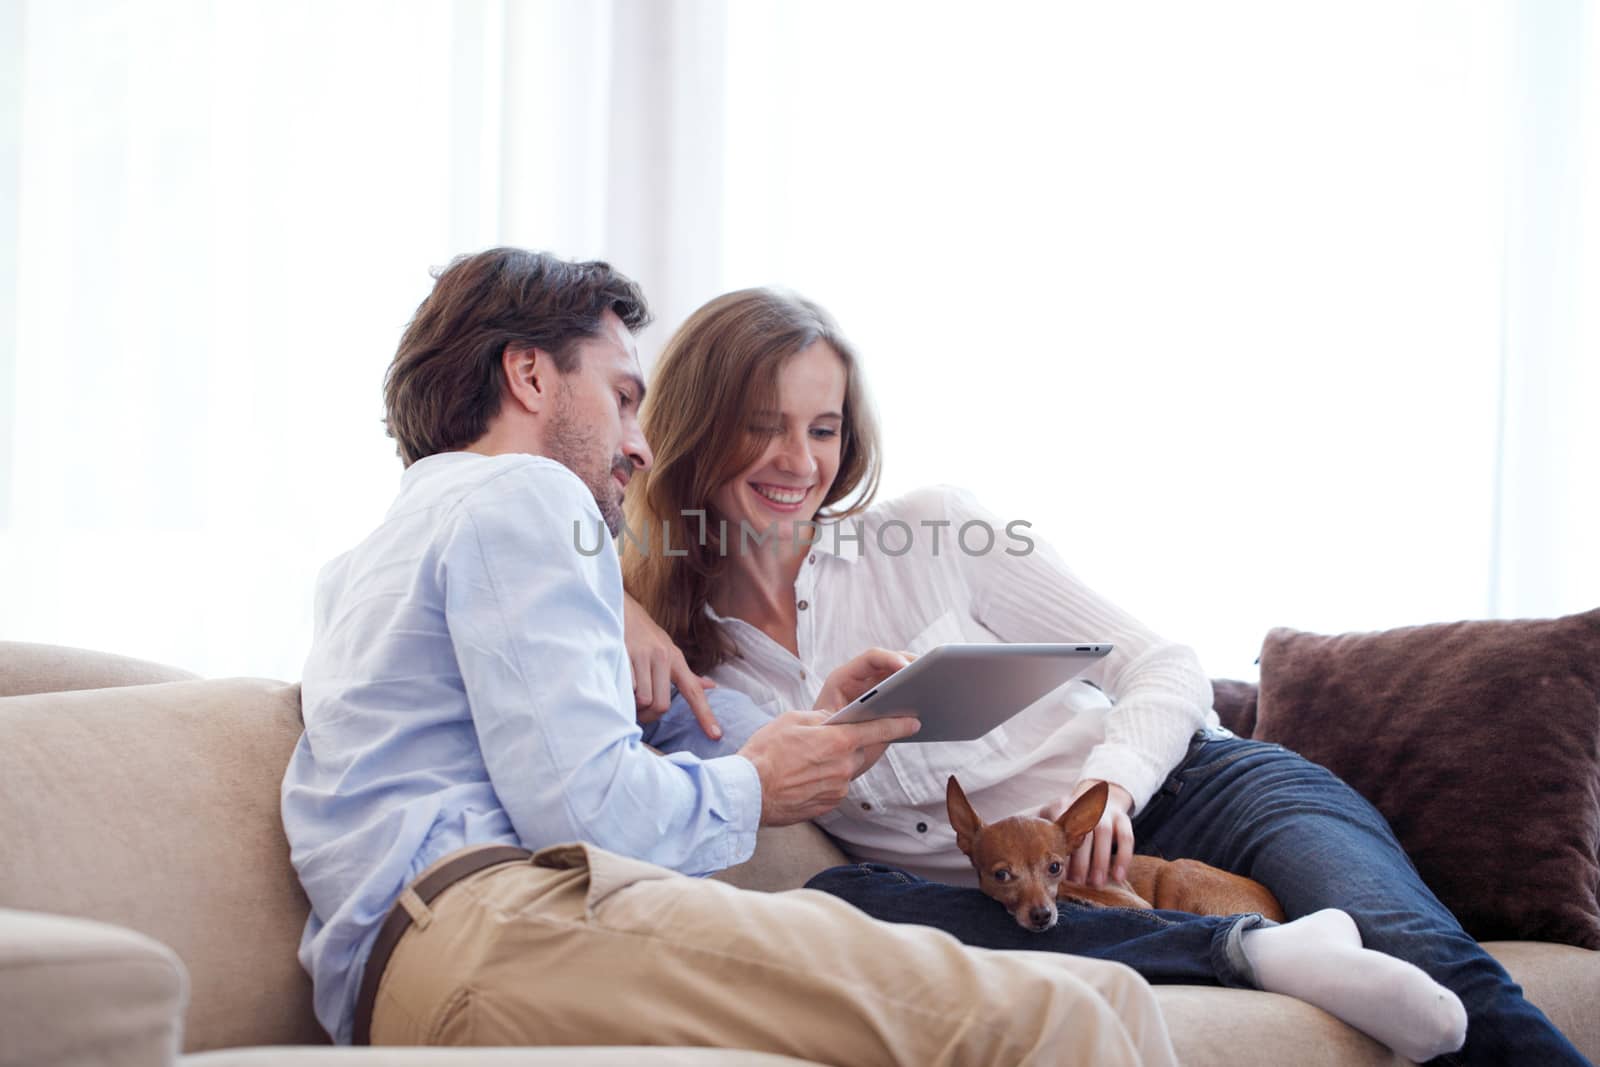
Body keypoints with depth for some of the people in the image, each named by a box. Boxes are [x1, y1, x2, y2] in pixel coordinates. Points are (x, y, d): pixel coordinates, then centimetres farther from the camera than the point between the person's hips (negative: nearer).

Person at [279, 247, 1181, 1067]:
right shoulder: (522, 495, 5)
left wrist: (803, 726, 30)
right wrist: (751, 789, 8)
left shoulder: (393, 539, 37)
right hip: (487, 917, -10)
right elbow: (583, 806, -9)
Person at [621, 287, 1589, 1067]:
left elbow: (1167, 670, 2)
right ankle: (1256, 952, -37)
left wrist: (1109, 783, -18)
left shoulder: (929, 534, 2)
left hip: (1190, 791, -1)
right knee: (838, 900, -32)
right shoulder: (691, 652, 8)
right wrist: (630, 622, -14)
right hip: (1031, 905, 1)